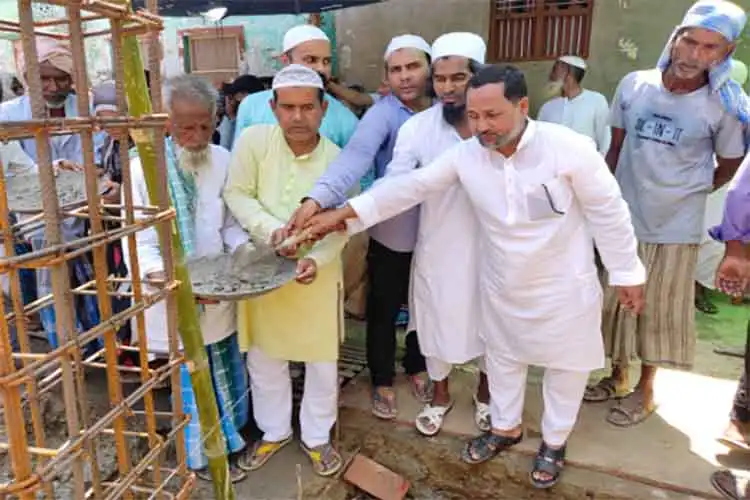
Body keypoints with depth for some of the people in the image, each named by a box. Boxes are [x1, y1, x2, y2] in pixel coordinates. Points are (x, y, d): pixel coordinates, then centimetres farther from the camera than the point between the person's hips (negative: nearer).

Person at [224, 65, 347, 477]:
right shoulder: (253, 140, -12)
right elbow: (237, 194, -6)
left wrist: (316, 259, -29)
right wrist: (271, 229, -22)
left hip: (317, 273, 0)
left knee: (322, 361, 12)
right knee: (264, 359, 16)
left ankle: (317, 437, 37)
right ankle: (274, 431, 42)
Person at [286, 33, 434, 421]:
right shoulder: (383, 114, -16)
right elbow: (355, 155, -34)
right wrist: (316, 199, -49)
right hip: (391, 234, -4)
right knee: (383, 311, 12)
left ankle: (416, 368, 46)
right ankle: (382, 382, 35)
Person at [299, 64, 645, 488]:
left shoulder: (569, 147, -24)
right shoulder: (465, 155, -14)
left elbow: (608, 212, -15)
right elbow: (410, 186, -13)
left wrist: (627, 273, -8)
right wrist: (344, 213, -20)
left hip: (565, 286, -3)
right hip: (501, 286, 3)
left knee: (566, 364, 16)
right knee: (503, 357, 22)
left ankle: (555, 441, 42)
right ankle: (506, 427, 48)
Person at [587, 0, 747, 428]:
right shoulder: (633, 85, -5)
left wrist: (684, 195, 6)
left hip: (675, 228, -3)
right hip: (623, 220, 3)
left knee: (659, 310, 11)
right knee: (618, 301, 16)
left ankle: (645, 390, 31)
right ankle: (618, 377, 37)